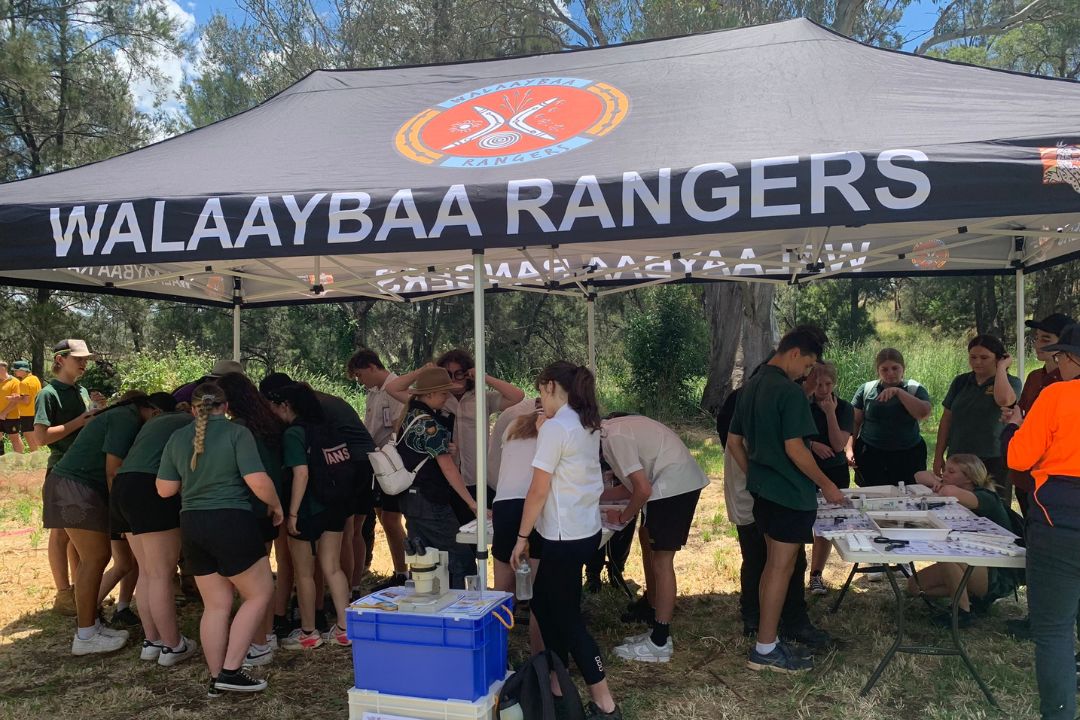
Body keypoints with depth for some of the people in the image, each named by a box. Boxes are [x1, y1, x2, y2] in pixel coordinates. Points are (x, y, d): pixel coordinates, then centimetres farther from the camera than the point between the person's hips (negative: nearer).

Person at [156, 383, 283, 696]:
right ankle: (231, 670, 3)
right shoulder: (237, 433, -8)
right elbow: (258, 483, -16)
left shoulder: (178, 437, 7)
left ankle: (216, 678, 18)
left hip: (191, 525, 6)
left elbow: (165, 489, 8)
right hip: (231, 522, -6)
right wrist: (276, 506, 2)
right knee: (260, 593, 8)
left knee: (215, 605, 14)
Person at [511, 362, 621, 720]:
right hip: (586, 530, 9)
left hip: (565, 537, -9)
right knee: (544, 603, 20)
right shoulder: (588, 426, 8)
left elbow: (539, 491, -16)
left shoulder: (555, 427, -18)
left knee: (566, 617, 3)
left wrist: (522, 536, -8)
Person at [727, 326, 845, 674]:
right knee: (781, 568, 0)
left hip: (763, 490, 9)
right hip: (790, 493, -9)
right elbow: (794, 448, -22)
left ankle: (768, 637, 26)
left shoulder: (751, 387, 10)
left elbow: (733, 440, 14)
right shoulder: (790, 392, -18)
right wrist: (826, 485, -11)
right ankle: (765, 650, 8)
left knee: (772, 564, 18)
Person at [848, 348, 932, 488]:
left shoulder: (915, 389, 4)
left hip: (908, 457, 0)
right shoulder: (866, 389, 4)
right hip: (871, 456, 0)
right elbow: (855, 422, 5)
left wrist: (898, 392, -19)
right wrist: (849, 449, -6)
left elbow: (924, 413, -14)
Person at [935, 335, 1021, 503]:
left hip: (993, 461, -3)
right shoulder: (961, 382, 10)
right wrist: (938, 456, 9)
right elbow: (946, 419, 12)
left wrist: (1001, 367, -11)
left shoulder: (1010, 382, 0)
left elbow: (1004, 400, -25)